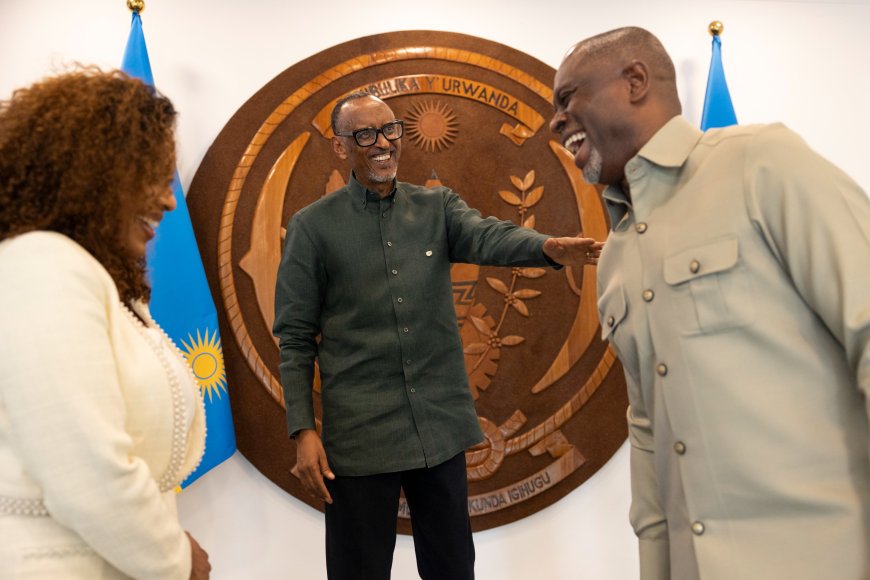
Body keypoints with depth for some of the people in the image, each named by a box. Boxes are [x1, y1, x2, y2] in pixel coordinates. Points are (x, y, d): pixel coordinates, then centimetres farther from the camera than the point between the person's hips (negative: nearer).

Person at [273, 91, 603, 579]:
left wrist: (549, 247, -37)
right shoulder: (313, 226, -2)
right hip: (361, 434, -2)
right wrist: (303, 430, -8)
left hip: (441, 425, 3)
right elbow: (295, 337, -1)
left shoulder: (438, 206, 5)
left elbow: (487, 236, -15)